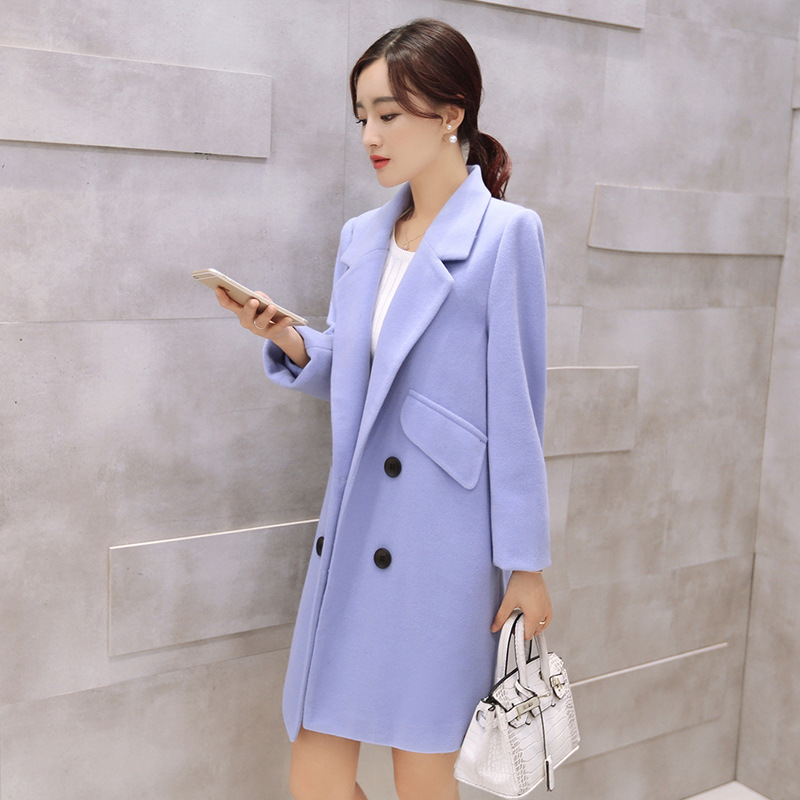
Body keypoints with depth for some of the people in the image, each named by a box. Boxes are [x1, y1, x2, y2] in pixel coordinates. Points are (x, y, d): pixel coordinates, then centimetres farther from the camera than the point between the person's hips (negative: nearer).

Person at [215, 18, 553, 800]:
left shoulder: (505, 233, -7)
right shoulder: (360, 237, 11)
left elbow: (516, 409, -9)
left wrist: (526, 564, -7)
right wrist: (289, 340, -5)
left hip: (444, 550, -5)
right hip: (351, 532, 6)